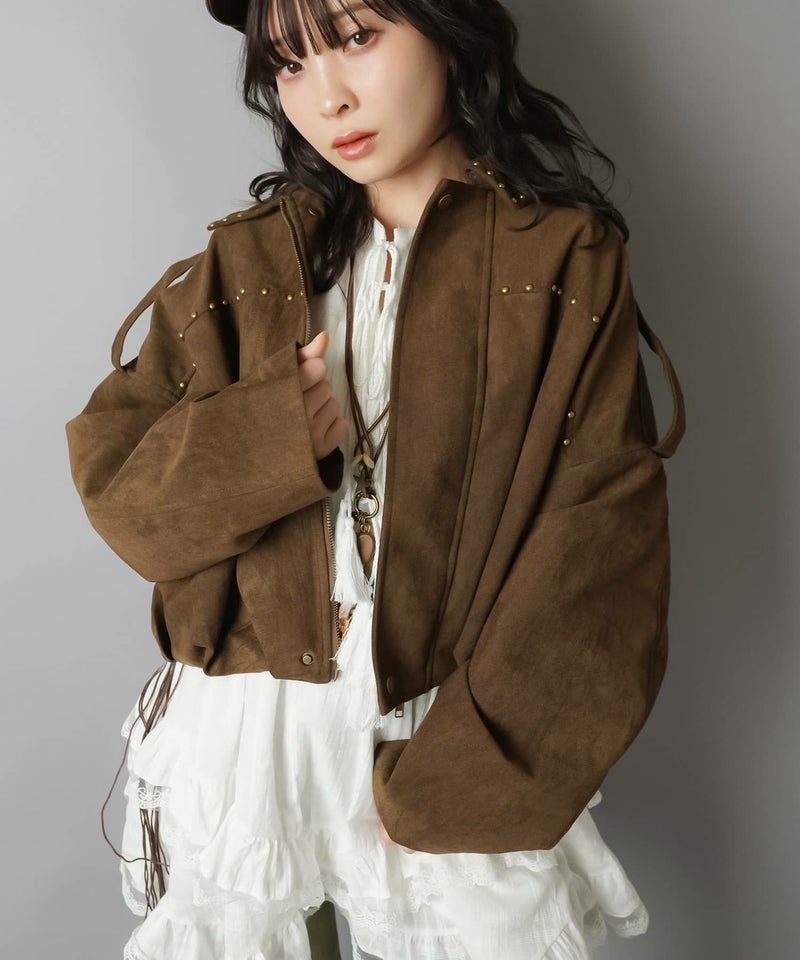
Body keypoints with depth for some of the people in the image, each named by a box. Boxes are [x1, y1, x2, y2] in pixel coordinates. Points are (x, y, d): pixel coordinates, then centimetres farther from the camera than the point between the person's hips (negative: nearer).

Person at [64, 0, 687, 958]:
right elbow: (113, 482, 1)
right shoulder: (247, 259, 4)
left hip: (462, 731, -2)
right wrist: (271, 436, -18)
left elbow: (601, 552, -9)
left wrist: (457, 776, -14)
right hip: (244, 736, 3)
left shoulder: (567, 261, -4)